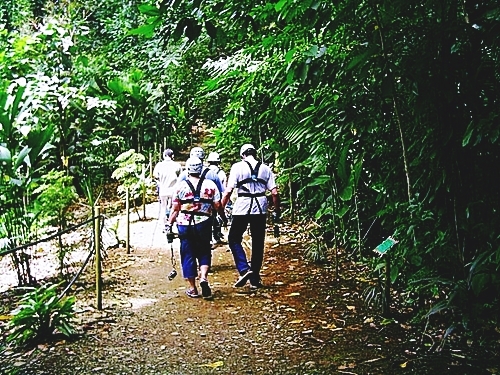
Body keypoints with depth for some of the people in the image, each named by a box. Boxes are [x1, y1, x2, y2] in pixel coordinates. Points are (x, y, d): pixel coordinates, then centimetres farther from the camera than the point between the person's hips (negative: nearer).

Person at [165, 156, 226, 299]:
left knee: (188, 255, 9)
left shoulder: (181, 186, -2)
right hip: (204, 224, 0)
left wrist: (169, 224, 8)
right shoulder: (210, 185, -1)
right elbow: (218, 206, -1)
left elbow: (175, 208, -2)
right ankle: (204, 278, -10)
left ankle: (192, 288, 13)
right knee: (204, 253, 14)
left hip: (184, 225, 0)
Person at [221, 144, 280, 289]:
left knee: (234, 239, 12)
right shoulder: (265, 168, 8)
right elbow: (274, 192, 4)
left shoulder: (238, 167, -1)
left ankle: (244, 269, -6)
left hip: (242, 208, -3)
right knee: (258, 243, 11)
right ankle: (255, 279, 15)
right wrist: (277, 211, 14)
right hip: (260, 209, 3)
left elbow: (228, 191, -8)